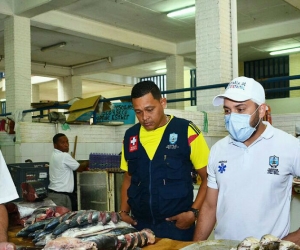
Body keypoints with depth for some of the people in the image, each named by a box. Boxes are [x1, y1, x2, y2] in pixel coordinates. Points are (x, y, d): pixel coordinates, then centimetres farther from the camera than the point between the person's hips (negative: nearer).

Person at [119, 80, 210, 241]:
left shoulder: (186, 132, -10)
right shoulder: (130, 136, 4)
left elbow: (208, 178, -5)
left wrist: (193, 212, -13)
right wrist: (124, 211, 4)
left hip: (177, 225, -4)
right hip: (139, 224, 4)